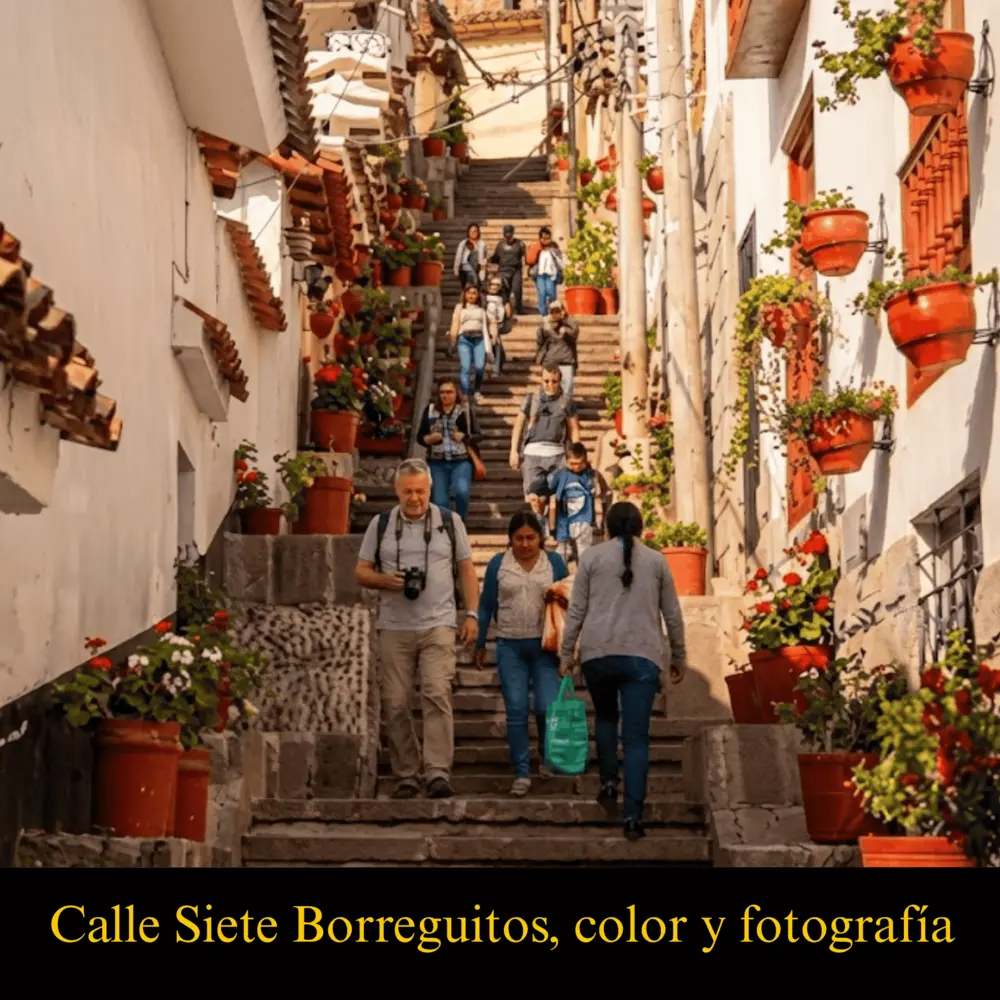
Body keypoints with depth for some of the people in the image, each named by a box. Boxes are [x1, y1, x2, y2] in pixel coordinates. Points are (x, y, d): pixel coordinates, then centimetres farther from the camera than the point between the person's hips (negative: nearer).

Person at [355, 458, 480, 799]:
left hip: (438, 624, -2)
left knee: (437, 696, -15)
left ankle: (438, 774, -18)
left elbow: (466, 569, 11)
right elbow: (361, 572, 11)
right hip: (394, 627, 2)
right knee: (395, 704, 0)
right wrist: (386, 581, -10)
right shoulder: (381, 525, 9)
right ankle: (405, 777, 8)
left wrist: (471, 614, 2)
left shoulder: (449, 522, 8)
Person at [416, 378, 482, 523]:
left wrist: (465, 437, -16)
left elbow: (478, 435, 4)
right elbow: (419, 436, 11)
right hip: (437, 462, 2)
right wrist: (428, 439, -11)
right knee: (439, 502, 0)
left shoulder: (465, 409, 2)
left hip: (461, 461, -2)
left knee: (461, 491, -25)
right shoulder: (430, 410, 6)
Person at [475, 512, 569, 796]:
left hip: (544, 645, -1)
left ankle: (546, 755, 21)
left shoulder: (554, 562, 3)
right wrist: (480, 644, 8)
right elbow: (486, 605, 8)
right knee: (516, 710, -2)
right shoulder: (498, 564, 3)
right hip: (510, 647, 1)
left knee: (547, 707, -9)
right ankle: (521, 773, 5)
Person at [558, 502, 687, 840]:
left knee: (605, 716, 27)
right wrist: (679, 657, 21)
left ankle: (609, 782, 15)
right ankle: (633, 817, -8)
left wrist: (566, 653, 9)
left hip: (597, 651, 0)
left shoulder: (592, 556, 7)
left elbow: (576, 610, 3)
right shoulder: (656, 561, 11)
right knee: (637, 736, -2)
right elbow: (673, 615, 13)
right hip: (643, 655, 0)